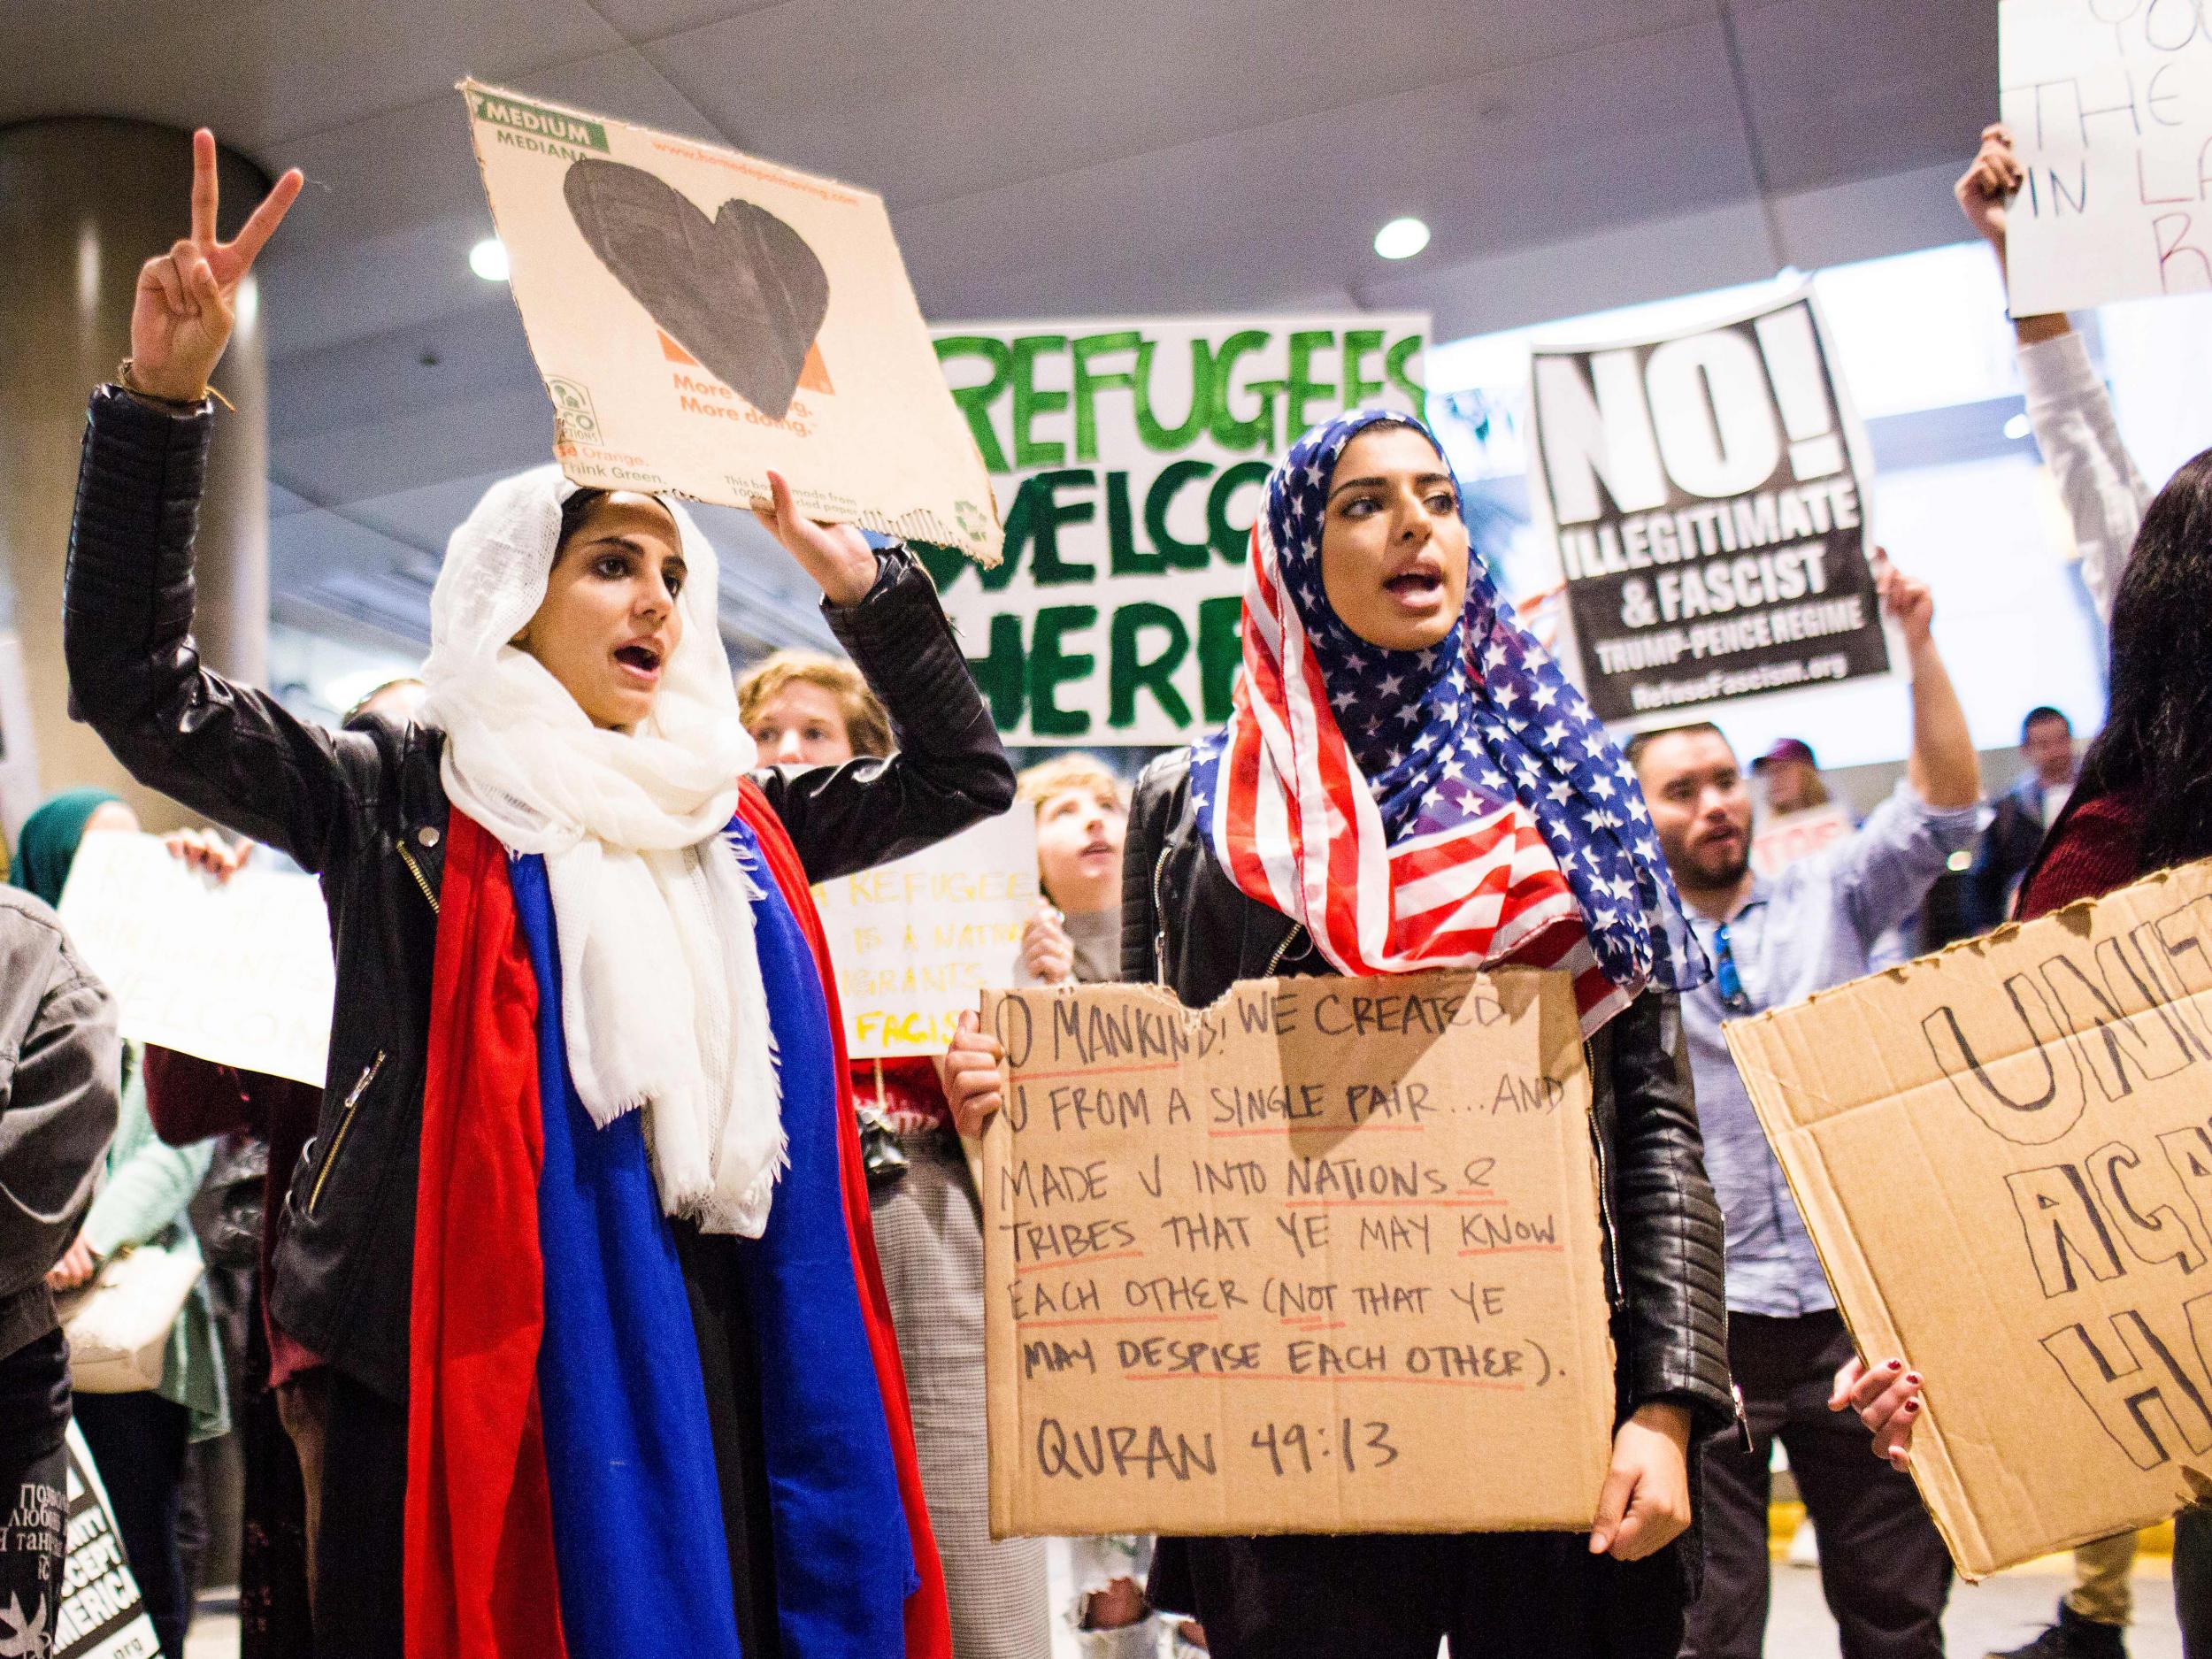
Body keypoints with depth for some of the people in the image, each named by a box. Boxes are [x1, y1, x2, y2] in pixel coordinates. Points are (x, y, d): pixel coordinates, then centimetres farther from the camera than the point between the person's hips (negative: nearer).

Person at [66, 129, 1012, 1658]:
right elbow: (141, 688, -7)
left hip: (710, 1344, 4)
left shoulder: (736, 815, 14)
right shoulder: (406, 794, 2)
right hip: (480, 1356, -4)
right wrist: (162, 399, -15)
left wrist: (862, 581, 14)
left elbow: (964, 774, 20)